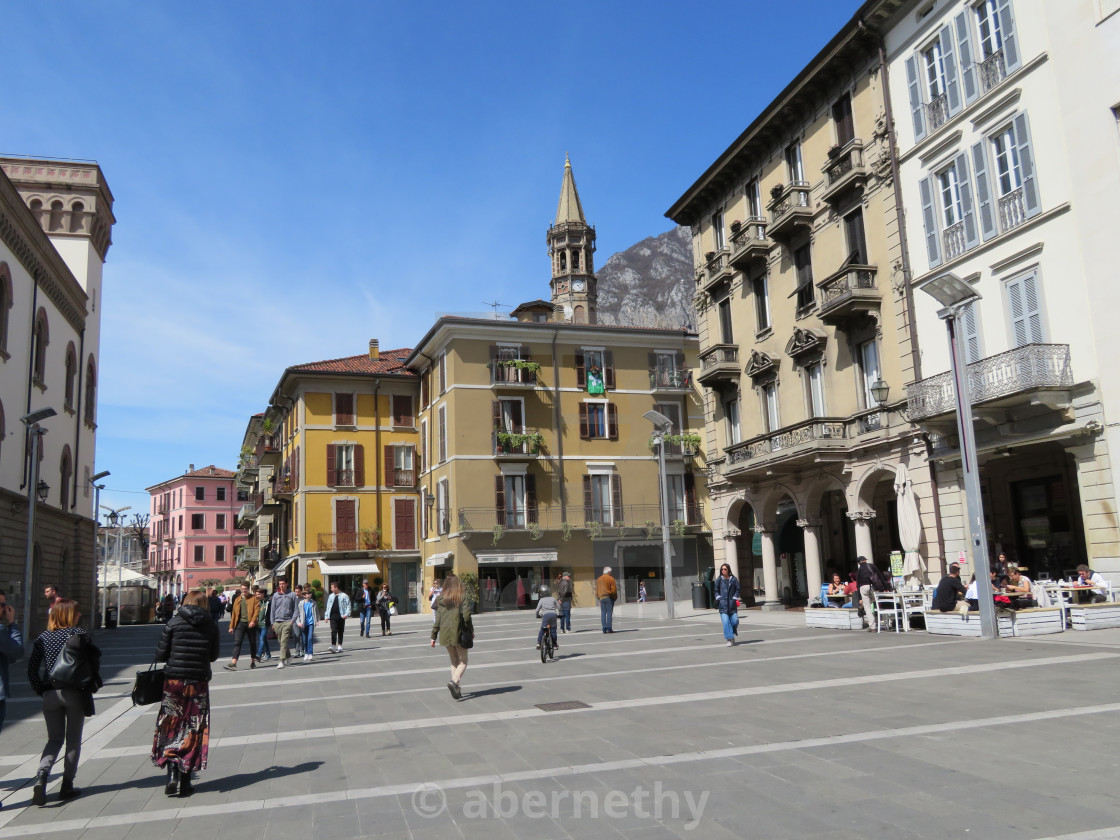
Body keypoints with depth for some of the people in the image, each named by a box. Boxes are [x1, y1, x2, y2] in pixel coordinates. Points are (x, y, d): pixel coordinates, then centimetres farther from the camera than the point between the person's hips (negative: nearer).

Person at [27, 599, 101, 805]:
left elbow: (32, 669, 1)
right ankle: (67, 785, 12)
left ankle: (41, 776, -10)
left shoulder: (43, 637, 4)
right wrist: (93, 683, 4)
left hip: (50, 694, 3)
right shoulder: (78, 634, -7)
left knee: (54, 739, 13)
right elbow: (94, 659, -10)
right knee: (73, 739, 10)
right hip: (75, 693, -3)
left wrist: (41, 690, 9)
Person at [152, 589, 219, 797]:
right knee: (192, 731, 8)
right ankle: (185, 783, 11)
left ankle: (172, 772, -6)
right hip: (199, 683, 1)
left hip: (174, 681, -1)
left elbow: (160, 655, -3)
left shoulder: (174, 623, -4)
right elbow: (213, 656, 7)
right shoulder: (211, 626, 0)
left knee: (170, 728, 10)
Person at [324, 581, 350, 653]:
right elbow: (328, 606, 15)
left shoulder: (344, 596, -1)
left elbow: (348, 605, -2)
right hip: (333, 616, 2)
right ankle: (333, 646, -16)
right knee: (333, 631, -10)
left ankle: (339, 646, 17)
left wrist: (346, 614, -14)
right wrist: (327, 616, 9)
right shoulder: (331, 596, 12)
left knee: (340, 632, 7)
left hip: (341, 616, -2)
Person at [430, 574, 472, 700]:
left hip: (445, 635, 4)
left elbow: (437, 620, 4)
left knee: (454, 662, 17)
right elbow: (466, 615, -17)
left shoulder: (441, 601, 4)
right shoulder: (461, 599, -9)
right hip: (459, 634, -4)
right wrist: (471, 630, -3)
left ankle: (458, 689, 14)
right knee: (463, 662, 6)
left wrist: (433, 637, 9)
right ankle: (454, 681, -19)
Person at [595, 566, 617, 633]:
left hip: (601, 598, 5)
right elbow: (613, 590, -7)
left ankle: (604, 629, 4)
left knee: (603, 614, 5)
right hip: (609, 598, -4)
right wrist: (615, 597, 5)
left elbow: (596, 590, 13)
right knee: (609, 613, -3)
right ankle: (609, 628, -6)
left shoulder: (598, 579, 12)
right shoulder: (611, 579, -4)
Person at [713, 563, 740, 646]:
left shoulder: (734, 579, 5)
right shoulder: (719, 580, 7)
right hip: (723, 604, 0)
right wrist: (719, 598, -3)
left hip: (732, 604, 0)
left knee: (735, 621, -2)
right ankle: (730, 639, -5)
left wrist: (735, 598, -3)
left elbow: (737, 589, 9)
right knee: (725, 622, -10)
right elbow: (716, 591, 12)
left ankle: (733, 631, 31)